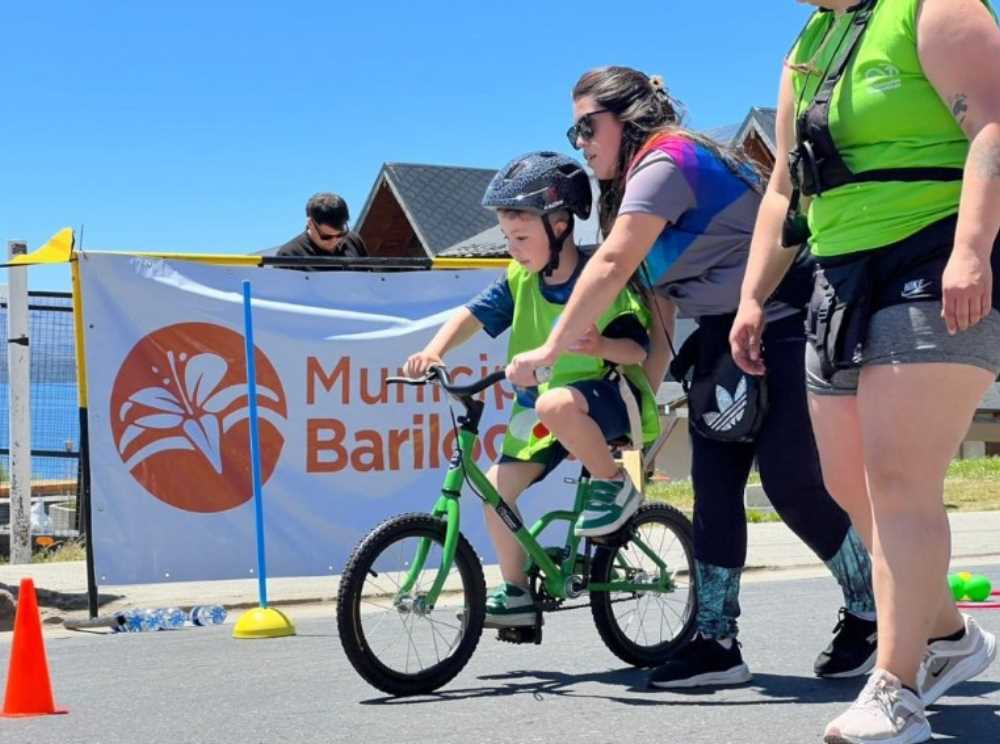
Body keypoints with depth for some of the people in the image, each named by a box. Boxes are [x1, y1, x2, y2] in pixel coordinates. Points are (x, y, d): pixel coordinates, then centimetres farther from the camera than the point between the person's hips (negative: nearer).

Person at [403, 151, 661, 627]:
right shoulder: (519, 280, 0)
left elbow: (637, 349, -16)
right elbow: (472, 315, -8)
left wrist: (603, 346, -37)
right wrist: (433, 352, -25)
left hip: (605, 397, -7)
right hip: (543, 406, 7)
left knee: (556, 404, -39)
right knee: (497, 486, -3)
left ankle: (615, 486, -15)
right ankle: (516, 596, 11)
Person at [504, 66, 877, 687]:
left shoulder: (666, 160, -14)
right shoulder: (643, 178, 17)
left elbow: (611, 268, -23)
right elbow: (660, 298, 14)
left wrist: (550, 350, -20)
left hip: (784, 327, -10)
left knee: (792, 482, -11)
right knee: (713, 484, 2)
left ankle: (873, 617, 4)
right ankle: (716, 641, 3)